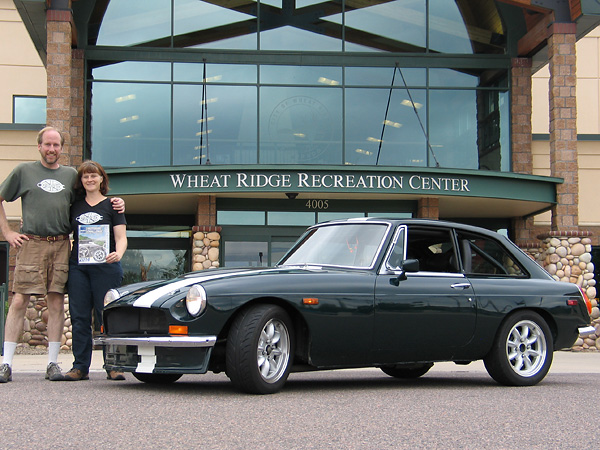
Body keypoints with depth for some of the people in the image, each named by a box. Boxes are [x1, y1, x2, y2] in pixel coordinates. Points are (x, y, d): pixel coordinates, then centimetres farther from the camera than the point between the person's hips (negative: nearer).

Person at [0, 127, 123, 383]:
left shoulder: (71, 174, 17)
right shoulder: (24, 171, 9)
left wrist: (115, 205, 7)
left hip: (61, 245, 3)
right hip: (31, 244, -2)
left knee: (56, 302, 0)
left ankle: (53, 363, 5)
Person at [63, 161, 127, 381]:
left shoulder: (112, 205, 7)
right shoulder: (75, 206, 15)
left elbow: (121, 237, 1)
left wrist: (118, 254, -20)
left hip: (105, 267, -3)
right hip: (77, 267, 3)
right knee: (79, 317, 1)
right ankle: (80, 366, 5)